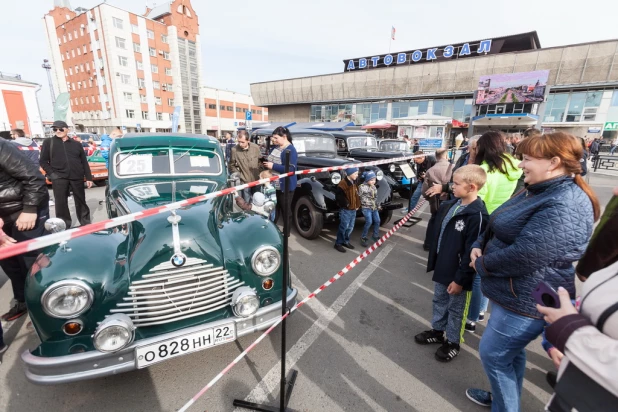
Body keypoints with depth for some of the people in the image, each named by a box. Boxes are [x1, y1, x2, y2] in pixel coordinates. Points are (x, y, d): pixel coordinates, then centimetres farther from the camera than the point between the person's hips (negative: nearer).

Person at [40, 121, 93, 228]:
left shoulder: (76, 144, 11)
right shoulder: (48, 143, 8)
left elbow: (84, 162, 9)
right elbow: (43, 161, 7)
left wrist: (88, 177, 4)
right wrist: (51, 174, -7)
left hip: (77, 177, 1)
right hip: (59, 178, 0)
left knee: (81, 201, 8)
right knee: (61, 203, 3)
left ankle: (86, 223, 19)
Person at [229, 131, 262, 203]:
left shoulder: (255, 147, -10)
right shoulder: (234, 150, -17)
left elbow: (260, 161, 4)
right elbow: (231, 165, -3)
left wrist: (260, 173, 2)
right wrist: (238, 174, -9)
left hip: (256, 180, 3)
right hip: (245, 181, -2)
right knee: (246, 202, 7)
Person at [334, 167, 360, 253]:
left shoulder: (354, 183, 13)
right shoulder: (343, 183, -17)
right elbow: (338, 196, -22)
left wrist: (357, 205, 14)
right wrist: (346, 203, -17)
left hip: (353, 209, 8)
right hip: (345, 210, -8)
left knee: (350, 227, 14)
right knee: (343, 227, -3)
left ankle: (345, 241, 30)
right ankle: (338, 243, 10)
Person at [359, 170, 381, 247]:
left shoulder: (374, 187, 14)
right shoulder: (362, 187, -11)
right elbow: (358, 197, -11)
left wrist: (377, 205, 21)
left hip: (374, 207, 7)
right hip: (366, 207, -7)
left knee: (377, 221, 3)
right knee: (369, 222, -16)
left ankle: (376, 236, 20)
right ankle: (363, 237, -2)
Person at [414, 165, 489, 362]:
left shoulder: (477, 215, -24)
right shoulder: (450, 205, 1)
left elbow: (472, 252, -21)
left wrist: (460, 279, -16)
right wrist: (433, 261, 14)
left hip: (458, 274, -7)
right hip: (442, 267, 7)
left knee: (455, 309, 14)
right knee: (439, 301, 23)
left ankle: (453, 342, 34)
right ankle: (437, 331, 44)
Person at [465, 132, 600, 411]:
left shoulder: (564, 206, -25)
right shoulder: (537, 191, 8)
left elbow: (524, 256, -31)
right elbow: (497, 227, 12)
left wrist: (482, 264, -15)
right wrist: (479, 247, -6)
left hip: (526, 300, -10)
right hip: (513, 292, 10)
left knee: (493, 354, 6)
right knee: (511, 352, 25)